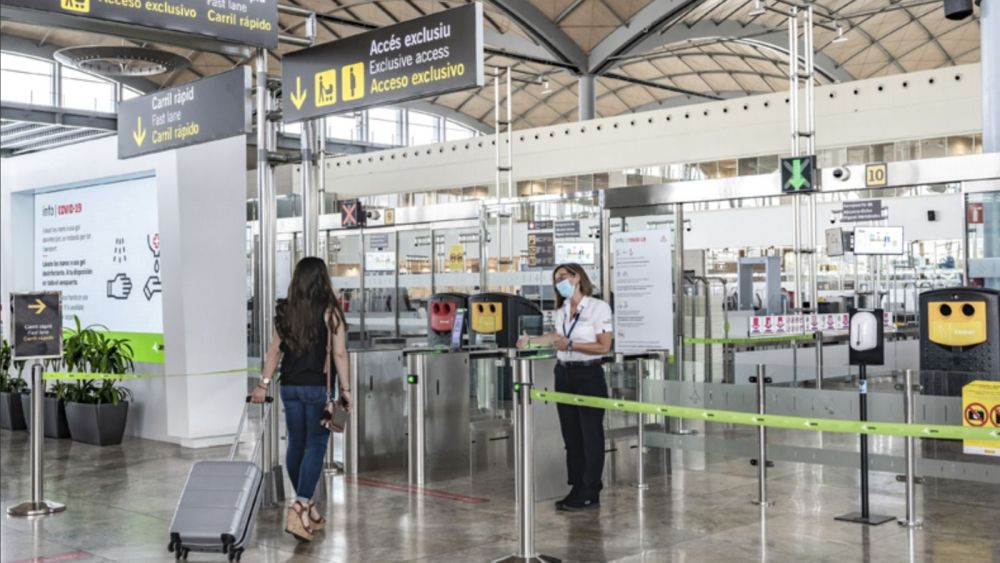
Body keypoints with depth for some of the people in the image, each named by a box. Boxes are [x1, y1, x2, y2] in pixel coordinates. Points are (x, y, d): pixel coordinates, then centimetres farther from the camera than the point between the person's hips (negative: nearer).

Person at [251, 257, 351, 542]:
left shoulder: (285, 310, 5)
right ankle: (300, 508, -15)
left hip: (290, 387, 5)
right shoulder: (330, 311, -7)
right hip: (317, 387, -5)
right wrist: (345, 388, -6)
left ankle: (307, 507, 25)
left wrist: (264, 383, 10)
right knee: (315, 446, -2)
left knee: (296, 444, 13)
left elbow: (275, 350, 7)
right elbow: (339, 353, -10)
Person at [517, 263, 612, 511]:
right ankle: (577, 489, 17)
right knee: (571, 435, 9)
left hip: (589, 375, -7)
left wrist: (570, 345, -17)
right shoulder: (561, 311, 12)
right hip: (564, 374, 7)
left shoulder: (598, 307, -10)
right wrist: (530, 341, 26)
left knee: (590, 434, 0)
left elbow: (604, 346, -14)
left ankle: (590, 493, 7)